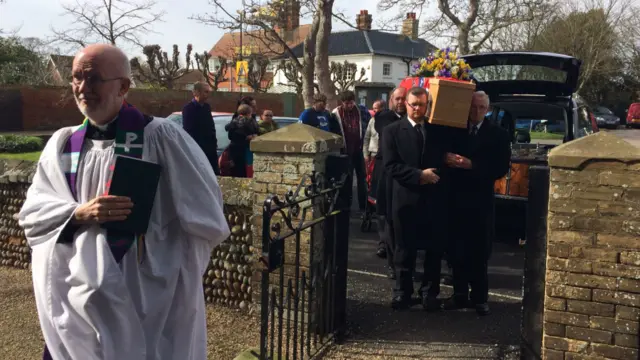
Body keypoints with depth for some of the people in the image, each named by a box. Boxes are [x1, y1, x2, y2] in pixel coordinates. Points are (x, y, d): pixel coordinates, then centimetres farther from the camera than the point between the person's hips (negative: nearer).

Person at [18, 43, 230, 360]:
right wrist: (80, 214, -14)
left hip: (147, 291, -3)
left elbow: (205, 211, -5)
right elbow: (31, 212, 4)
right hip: (78, 293, 4)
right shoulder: (63, 143, 5)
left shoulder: (159, 136, -9)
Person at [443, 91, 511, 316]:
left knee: (479, 251, 4)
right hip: (457, 198, 2)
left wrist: (472, 165, -18)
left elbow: (501, 169, -7)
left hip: (481, 200, -2)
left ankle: (479, 297, 13)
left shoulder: (497, 135, 1)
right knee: (458, 249, 7)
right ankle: (460, 294, 18)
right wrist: (447, 159, -17)